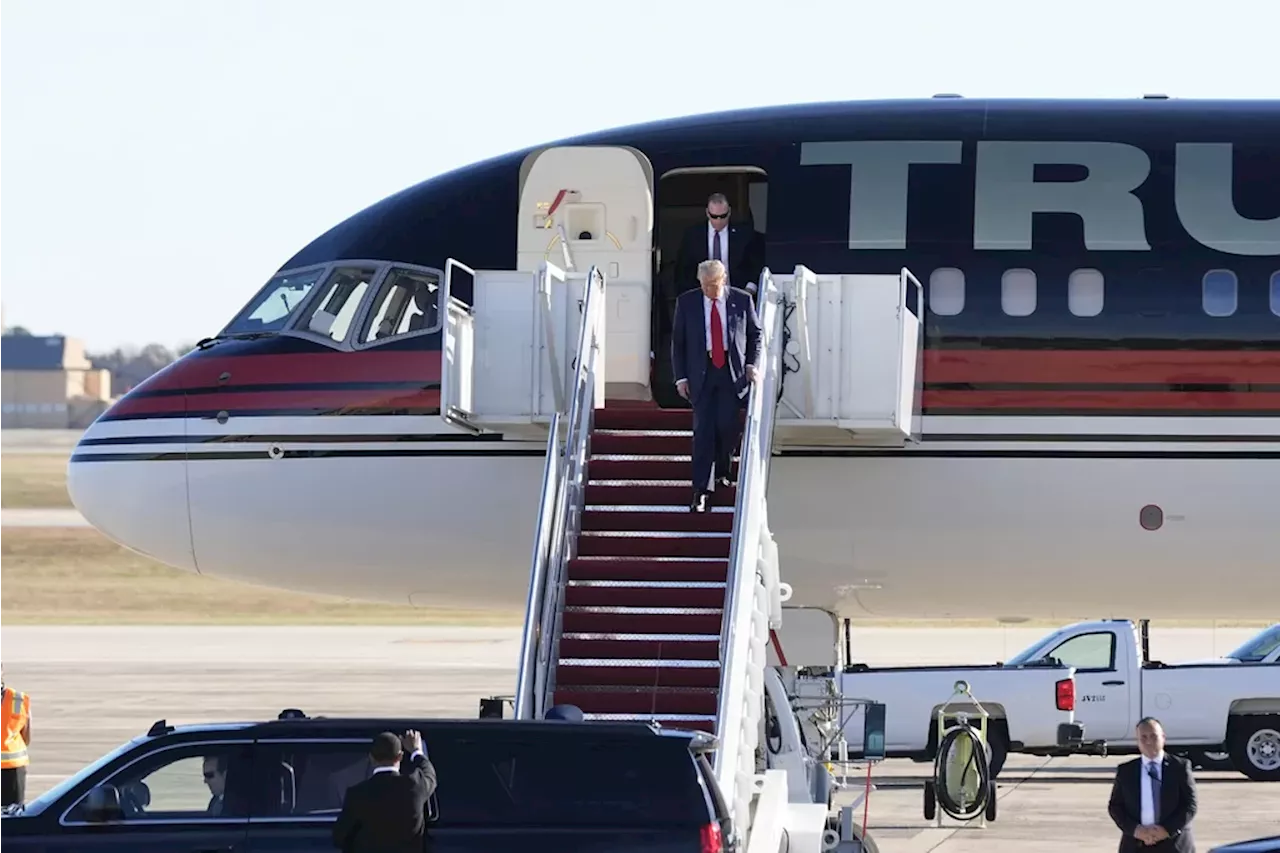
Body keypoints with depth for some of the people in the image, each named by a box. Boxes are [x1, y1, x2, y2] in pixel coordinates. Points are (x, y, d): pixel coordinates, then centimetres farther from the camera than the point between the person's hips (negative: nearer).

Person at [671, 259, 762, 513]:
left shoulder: (742, 300, 1)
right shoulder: (687, 303, 1)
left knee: (727, 426, -3)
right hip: (701, 373, 0)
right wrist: (681, 377, -2)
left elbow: (755, 334, 10)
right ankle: (701, 490, -6)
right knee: (703, 430, -6)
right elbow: (677, 342, 4)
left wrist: (753, 364, -3)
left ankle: (722, 473, 24)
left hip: (732, 372, 1)